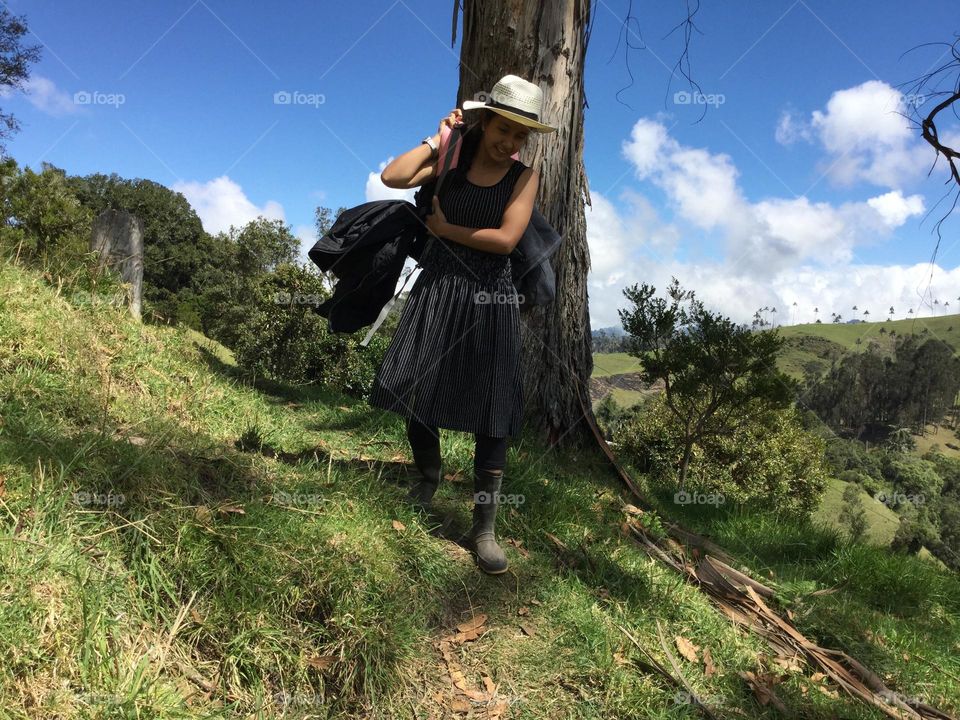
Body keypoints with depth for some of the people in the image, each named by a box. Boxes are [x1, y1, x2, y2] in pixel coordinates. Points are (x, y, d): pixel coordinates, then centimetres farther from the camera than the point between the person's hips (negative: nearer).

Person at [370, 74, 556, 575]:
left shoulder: (525, 176, 1)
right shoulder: (451, 161, 4)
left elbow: (506, 238, -12)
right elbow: (392, 177, -10)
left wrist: (446, 229, -6)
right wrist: (436, 140, -8)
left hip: (490, 299, -1)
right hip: (437, 289, 2)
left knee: (491, 412, -4)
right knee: (415, 393, 8)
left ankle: (484, 528, 6)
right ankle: (428, 477, 38)